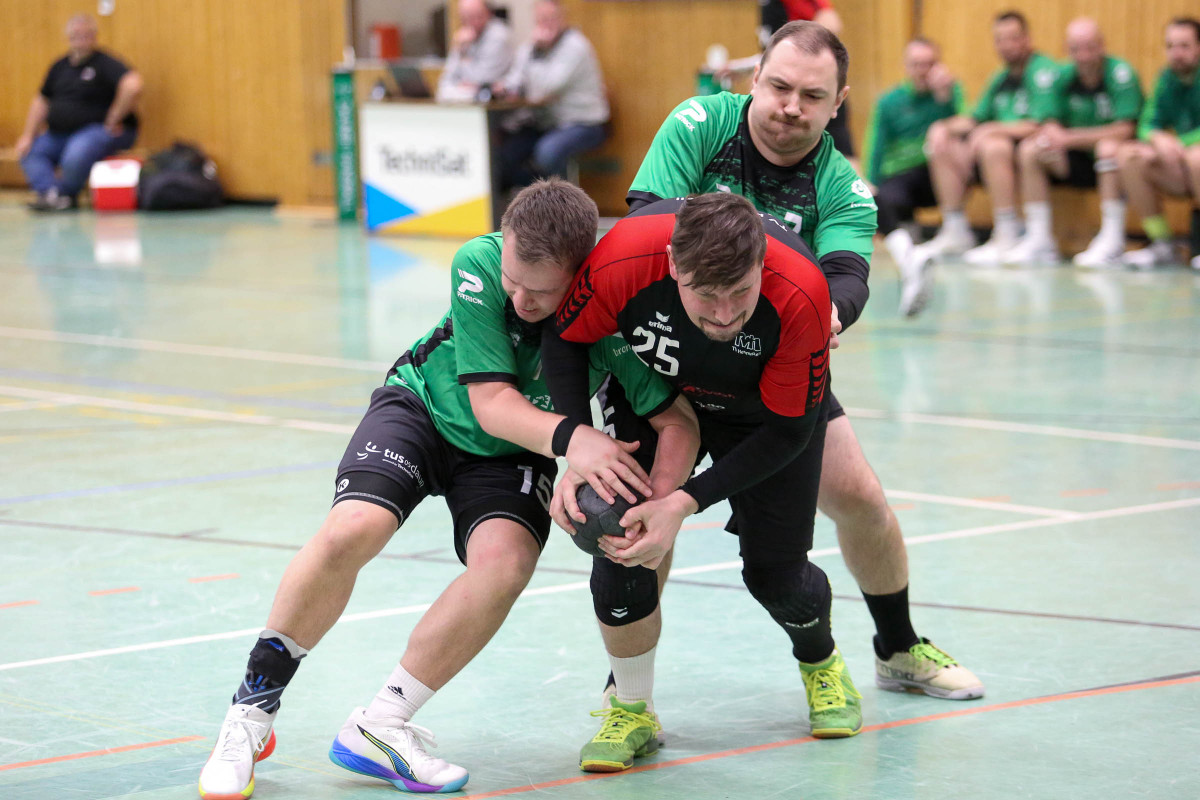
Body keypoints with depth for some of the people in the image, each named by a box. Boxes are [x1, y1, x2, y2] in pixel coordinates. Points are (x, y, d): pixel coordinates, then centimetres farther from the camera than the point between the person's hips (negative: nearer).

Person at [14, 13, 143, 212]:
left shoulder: (105, 64, -9)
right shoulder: (60, 67, 15)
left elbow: (133, 86, -26)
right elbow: (41, 101, 20)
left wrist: (113, 119, -20)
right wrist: (28, 135, 10)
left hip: (100, 129, -8)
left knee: (76, 156, -34)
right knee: (30, 153, -8)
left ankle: (63, 194, -10)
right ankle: (51, 193, -25)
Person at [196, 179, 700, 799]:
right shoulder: (479, 264, -30)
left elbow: (678, 422, -25)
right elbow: (491, 402, -29)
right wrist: (569, 436, -48)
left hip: (513, 452, 1)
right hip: (425, 408, -1)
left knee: (505, 560, -29)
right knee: (353, 529, -26)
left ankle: (379, 727, -14)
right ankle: (253, 709, -6)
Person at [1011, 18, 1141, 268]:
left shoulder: (1121, 73, -17)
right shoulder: (1065, 76, 0)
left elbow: (1124, 130, -24)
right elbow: (1052, 123, 2)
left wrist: (1070, 138, -26)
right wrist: (1051, 134, -24)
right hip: (1082, 163, 6)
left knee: (1108, 147, -37)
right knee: (1029, 149, -10)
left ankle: (1113, 242, -34)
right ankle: (1040, 240, -12)